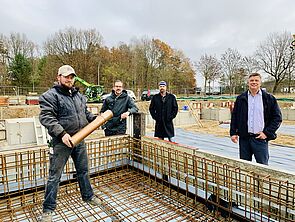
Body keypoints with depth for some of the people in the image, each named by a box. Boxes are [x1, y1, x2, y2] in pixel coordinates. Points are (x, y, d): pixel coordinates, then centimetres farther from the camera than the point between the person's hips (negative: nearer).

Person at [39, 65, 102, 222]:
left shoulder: (78, 95, 12)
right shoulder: (50, 96, -10)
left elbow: (85, 113, 21)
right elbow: (46, 117, -20)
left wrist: (94, 118, 3)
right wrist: (61, 133, -29)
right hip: (62, 142, -6)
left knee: (83, 170, 20)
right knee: (54, 176, 6)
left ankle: (88, 196, 39)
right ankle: (48, 209, 23)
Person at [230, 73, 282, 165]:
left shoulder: (269, 98, 1)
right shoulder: (241, 98, 6)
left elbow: (277, 117, 2)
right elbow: (234, 116, 8)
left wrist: (267, 133, -7)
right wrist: (233, 133, 2)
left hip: (260, 138, -2)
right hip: (244, 138, 2)